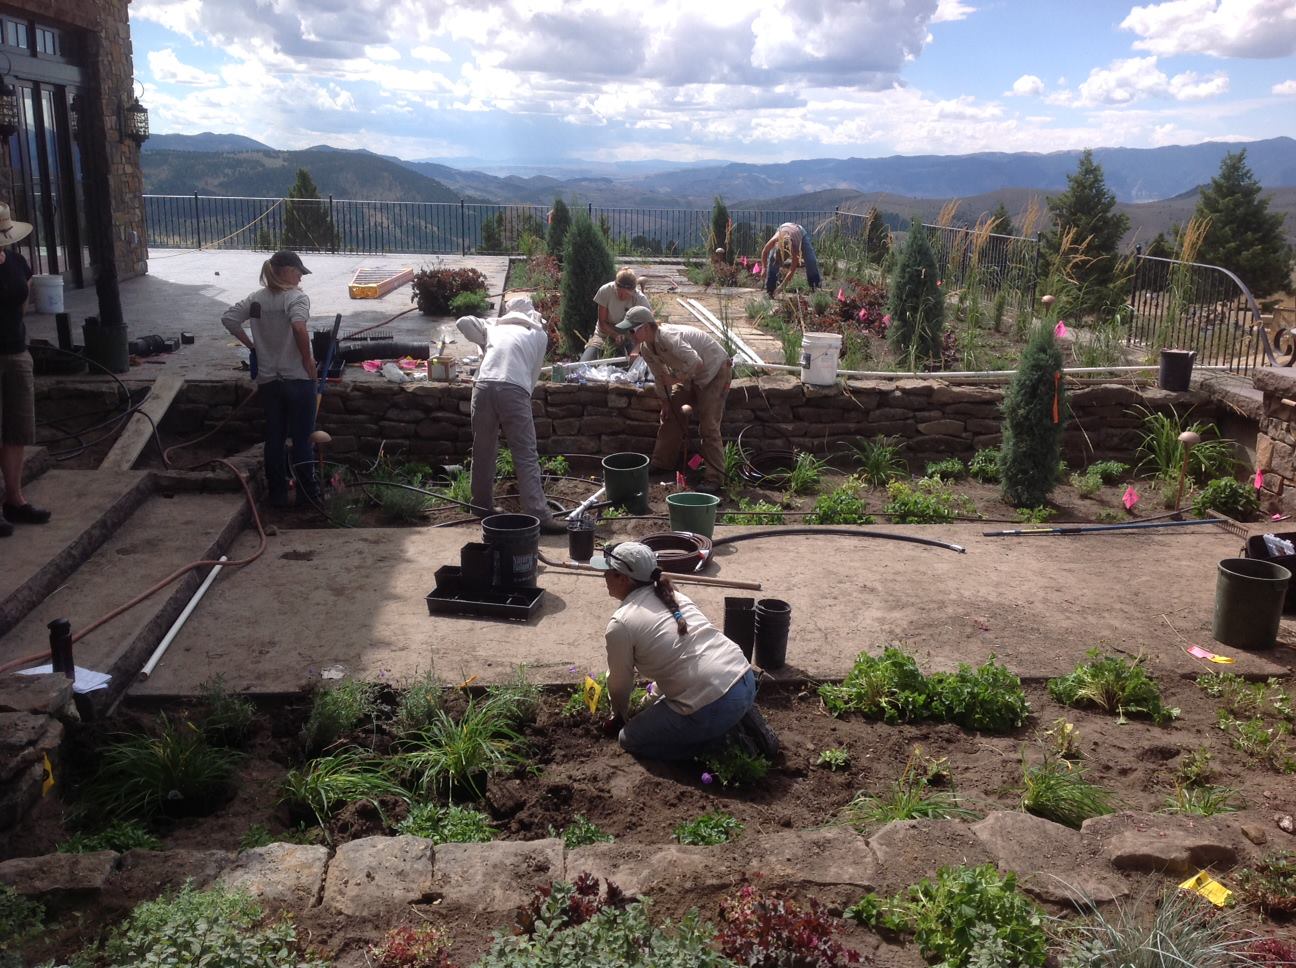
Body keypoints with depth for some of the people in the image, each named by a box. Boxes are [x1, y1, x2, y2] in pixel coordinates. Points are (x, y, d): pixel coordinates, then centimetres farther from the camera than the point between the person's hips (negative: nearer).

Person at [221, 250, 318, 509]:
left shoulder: (256, 299, 7)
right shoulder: (297, 298, -12)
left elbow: (228, 318, 6)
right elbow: (299, 327, -29)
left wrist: (251, 345, 13)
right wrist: (308, 362, -18)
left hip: (268, 380, 5)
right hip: (298, 380, -5)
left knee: (274, 438, 12)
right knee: (302, 438, 4)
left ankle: (277, 494, 19)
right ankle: (307, 494, 12)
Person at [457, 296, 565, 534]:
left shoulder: (494, 326, 28)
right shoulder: (539, 334, 24)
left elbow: (463, 322, 19)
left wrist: (484, 344, 31)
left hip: (483, 386, 3)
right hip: (514, 390, -3)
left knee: (483, 451, 17)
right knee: (526, 456, -5)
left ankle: (482, 505, 29)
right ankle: (539, 516, -10)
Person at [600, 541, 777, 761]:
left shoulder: (620, 625, -6)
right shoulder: (670, 595, 15)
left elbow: (619, 683, 7)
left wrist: (619, 717, 26)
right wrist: (655, 696, 37)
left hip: (713, 708, -8)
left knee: (630, 739, 10)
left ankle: (723, 736, 1)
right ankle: (736, 720, 13)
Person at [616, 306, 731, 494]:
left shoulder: (669, 337, -35)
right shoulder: (645, 348, -6)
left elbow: (696, 362, -45)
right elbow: (659, 376, 8)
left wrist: (677, 378, -31)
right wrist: (665, 401, 9)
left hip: (715, 371, -9)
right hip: (691, 375, 10)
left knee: (708, 426, -14)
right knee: (669, 415, 12)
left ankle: (715, 480, -12)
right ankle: (661, 463, 25)